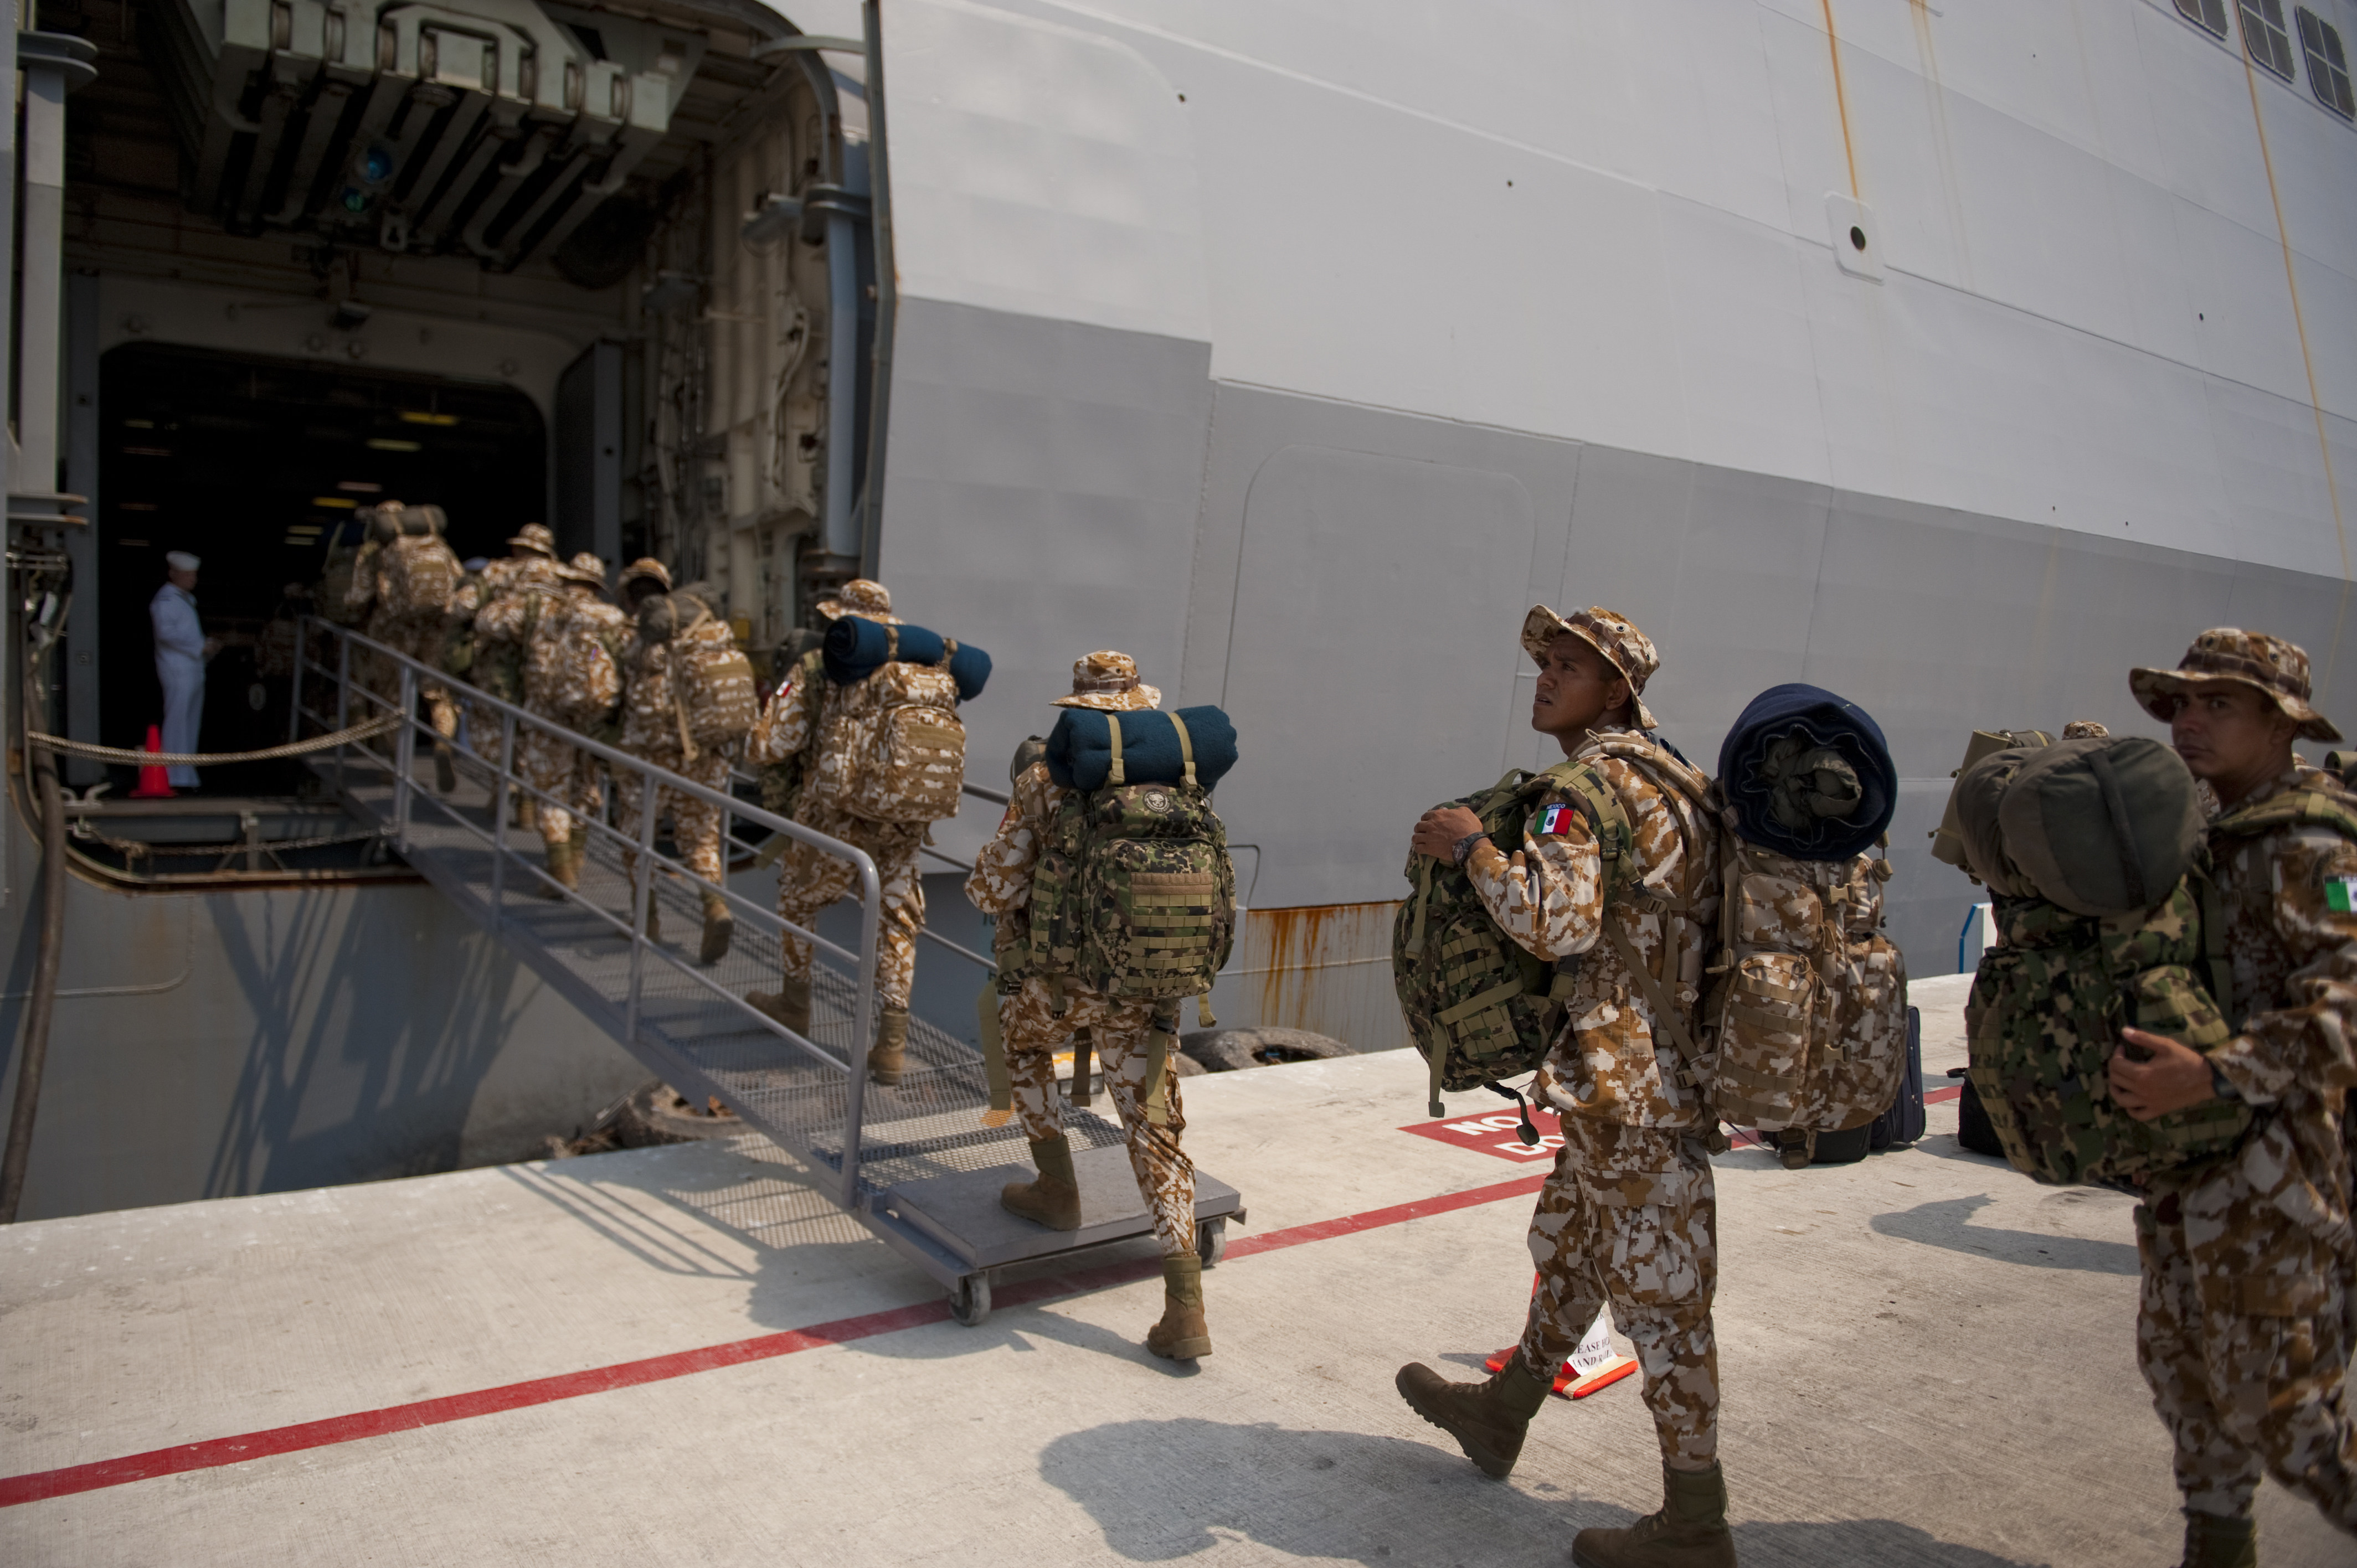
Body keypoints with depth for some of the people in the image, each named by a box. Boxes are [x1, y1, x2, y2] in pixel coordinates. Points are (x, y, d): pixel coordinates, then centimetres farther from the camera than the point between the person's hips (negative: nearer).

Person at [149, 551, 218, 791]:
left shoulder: (186, 599, 22)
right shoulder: (166, 599, -7)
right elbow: (167, 632, -19)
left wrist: (209, 645, 8)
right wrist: (200, 647, -18)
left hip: (194, 670, 9)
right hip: (177, 670, -9)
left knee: (191, 724, 10)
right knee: (177, 722, -9)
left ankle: (187, 774, 15)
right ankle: (175, 777, -9)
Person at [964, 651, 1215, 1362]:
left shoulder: (1046, 780, -4)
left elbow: (994, 888, -6)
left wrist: (1022, 904, 16)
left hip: (1065, 977, -2)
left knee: (1020, 1036, 31)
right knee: (1155, 1131, 7)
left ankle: (1057, 1190, 30)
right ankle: (1185, 1309, -1)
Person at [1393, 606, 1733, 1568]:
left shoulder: (1595, 780, -17)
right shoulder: (1656, 774, 15)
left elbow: (1558, 920, -29)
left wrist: (1470, 846, -16)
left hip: (1634, 1085, -11)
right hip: (1636, 1077, 11)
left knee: (1657, 1293, 0)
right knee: (1569, 1246, 22)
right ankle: (1501, 1415, 41)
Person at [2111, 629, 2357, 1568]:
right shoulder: (2193, 836, 11)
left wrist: (2212, 1078, -37)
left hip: (2270, 1169, -8)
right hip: (2183, 1162, 9)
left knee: (2273, 1403, 1)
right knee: (2182, 1369, 18)